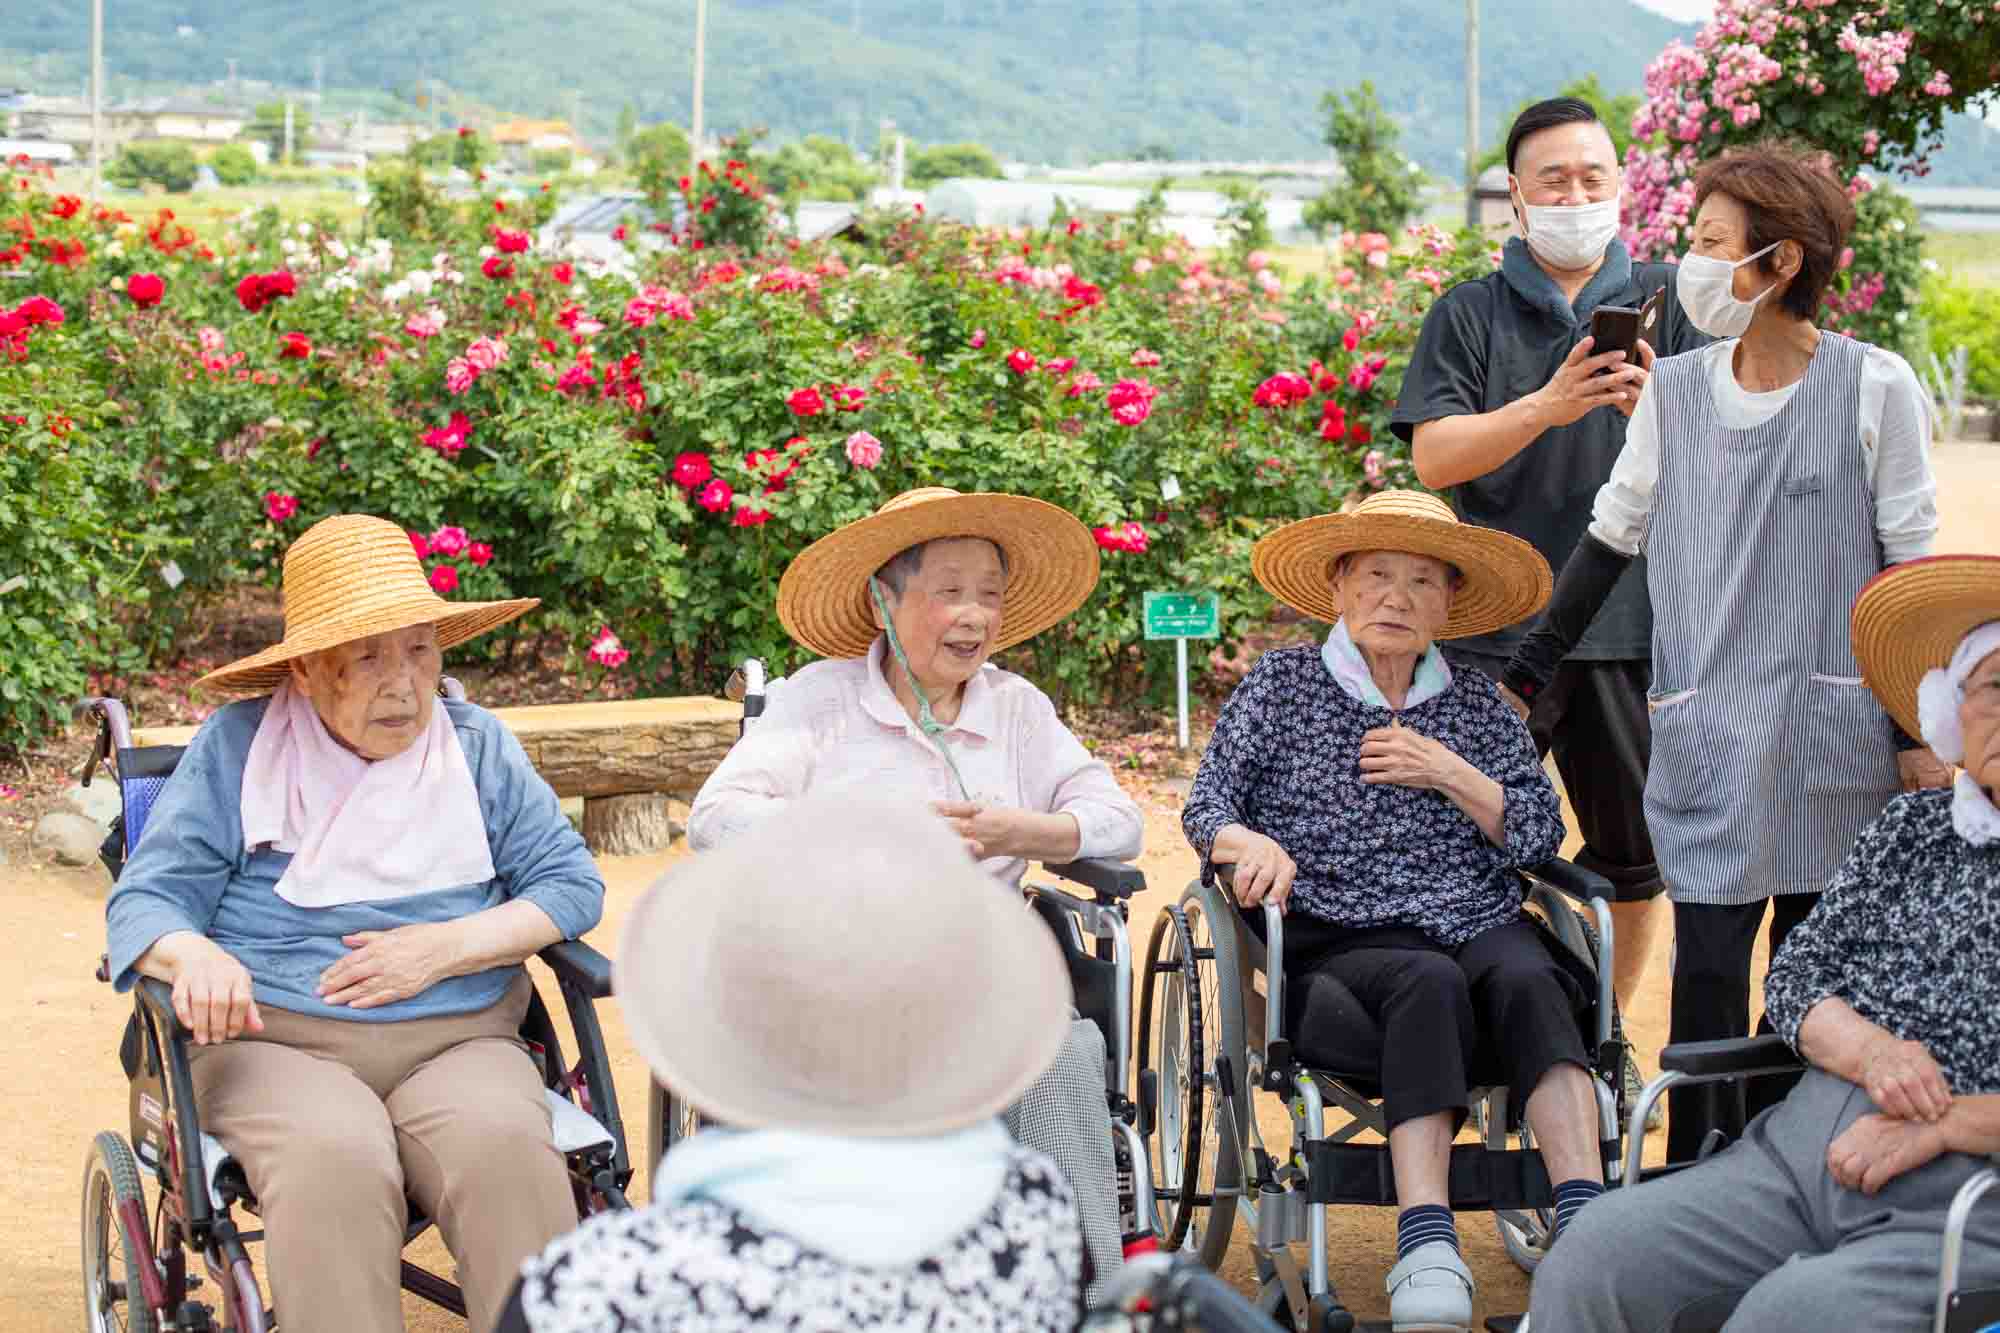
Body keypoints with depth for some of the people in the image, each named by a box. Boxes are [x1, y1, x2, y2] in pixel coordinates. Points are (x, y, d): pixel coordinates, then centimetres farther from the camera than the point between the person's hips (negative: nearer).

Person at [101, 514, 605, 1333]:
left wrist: (449, 946, -6)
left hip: (456, 1040, 2)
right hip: (275, 1042, -1)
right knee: (335, 1160, -38)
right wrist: (194, 956, -21)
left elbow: (571, 882, 10)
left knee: (506, 1146, -35)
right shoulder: (236, 747, 8)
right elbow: (145, 901, 4)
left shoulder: (478, 746, 15)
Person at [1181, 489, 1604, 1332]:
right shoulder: (1282, 685, 15)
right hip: (1347, 942, -2)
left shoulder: (1478, 705, 19)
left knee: (1526, 980, -33)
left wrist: (1451, 775, -2)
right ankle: (1426, 1247, -49)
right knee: (1429, 982, -36)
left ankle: (1584, 1220, -48)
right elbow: (1207, 805, 8)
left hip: (1482, 927, 2)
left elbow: (1540, 837, 11)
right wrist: (1255, 843, -14)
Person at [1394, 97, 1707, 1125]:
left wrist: (1652, 407, -20)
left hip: (1633, 619, 2)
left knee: (1636, 853, 8)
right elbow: (1436, 458, -4)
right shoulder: (1470, 314, 7)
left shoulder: (1665, 304, 9)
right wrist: (1546, 406, -19)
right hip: (1498, 623, -1)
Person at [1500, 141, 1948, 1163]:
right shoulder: (1674, 391, 5)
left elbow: (1912, 569, 1)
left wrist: (1921, 732, 0)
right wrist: (1522, 677, 12)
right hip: (1709, 734, 2)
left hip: (1836, 731, -1)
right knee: (1709, 968, -5)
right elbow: (1611, 541, 13)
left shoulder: (1874, 388, -3)